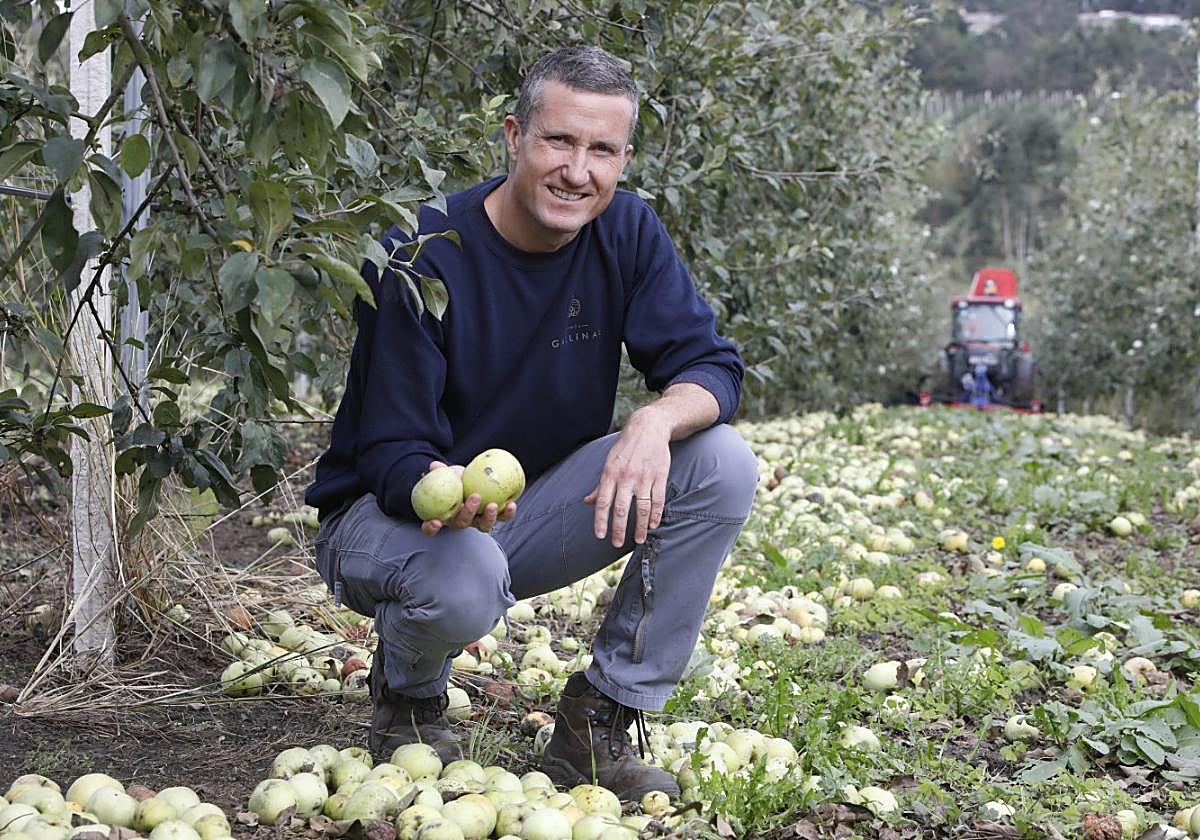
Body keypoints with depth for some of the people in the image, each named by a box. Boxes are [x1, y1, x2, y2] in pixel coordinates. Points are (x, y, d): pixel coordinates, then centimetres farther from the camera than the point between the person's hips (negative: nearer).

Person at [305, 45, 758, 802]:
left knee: (723, 464, -17)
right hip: (389, 511, -5)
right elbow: (390, 453, -21)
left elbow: (709, 365, -11)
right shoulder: (422, 257, -22)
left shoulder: (628, 233, -6)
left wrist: (657, 422, -35)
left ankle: (600, 721, -8)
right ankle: (408, 697, 0)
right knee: (462, 588, -41)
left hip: (534, 511, 5)